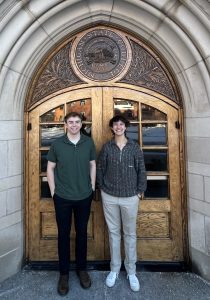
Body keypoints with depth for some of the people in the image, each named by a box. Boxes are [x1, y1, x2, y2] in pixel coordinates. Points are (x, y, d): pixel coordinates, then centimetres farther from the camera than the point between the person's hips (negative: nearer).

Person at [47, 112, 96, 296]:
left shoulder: (89, 143, -2)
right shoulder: (57, 144, -5)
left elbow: (93, 165, 5)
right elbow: (50, 168, 0)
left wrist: (92, 187, 3)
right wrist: (53, 191, -3)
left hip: (84, 197, 1)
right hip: (62, 198, -1)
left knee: (82, 233, 16)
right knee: (64, 234, 12)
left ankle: (82, 269, 37)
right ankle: (64, 273, 33)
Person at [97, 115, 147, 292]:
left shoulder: (134, 147, -1)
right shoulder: (107, 147, 0)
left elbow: (141, 170, 1)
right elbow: (100, 169, 4)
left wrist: (140, 191, -1)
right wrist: (102, 187, 0)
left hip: (130, 197, 0)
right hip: (109, 197, 1)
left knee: (130, 234, 12)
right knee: (113, 232, 14)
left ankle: (131, 271, 32)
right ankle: (114, 269, 33)